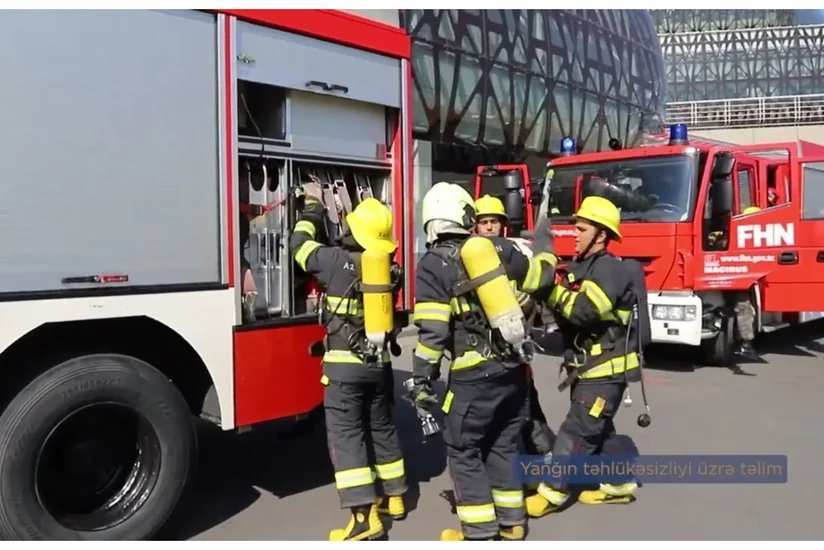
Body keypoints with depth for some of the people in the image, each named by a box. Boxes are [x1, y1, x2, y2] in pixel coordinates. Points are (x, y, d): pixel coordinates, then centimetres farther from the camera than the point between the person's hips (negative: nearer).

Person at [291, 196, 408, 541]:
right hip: (379, 363, 6)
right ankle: (394, 497, 31)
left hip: (345, 364, -6)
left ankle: (365, 518, -5)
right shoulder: (389, 270, 2)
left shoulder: (337, 261, -13)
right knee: (382, 428, 19)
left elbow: (299, 244, 3)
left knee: (346, 435, -3)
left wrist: (312, 210, 20)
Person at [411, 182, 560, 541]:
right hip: (513, 368, 6)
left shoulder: (433, 264, -8)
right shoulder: (498, 248, 4)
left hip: (473, 375, -5)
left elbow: (433, 331, -13)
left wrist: (422, 381, -5)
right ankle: (512, 523, 30)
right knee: (504, 445, 20)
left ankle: (480, 533, 13)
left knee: (463, 450, 9)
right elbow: (539, 278, 15)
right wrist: (545, 252, 36)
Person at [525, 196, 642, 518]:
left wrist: (548, 288, -24)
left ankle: (553, 492, 3)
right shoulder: (580, 267, 11)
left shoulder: (610, 269, -18)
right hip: (588, 368, 9)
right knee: (598, 429, 17)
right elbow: (565, 313, 8)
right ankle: (620, 485, 31)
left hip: (607, 369, -9)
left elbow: (583, 311, -32)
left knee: (576, 432, -5)